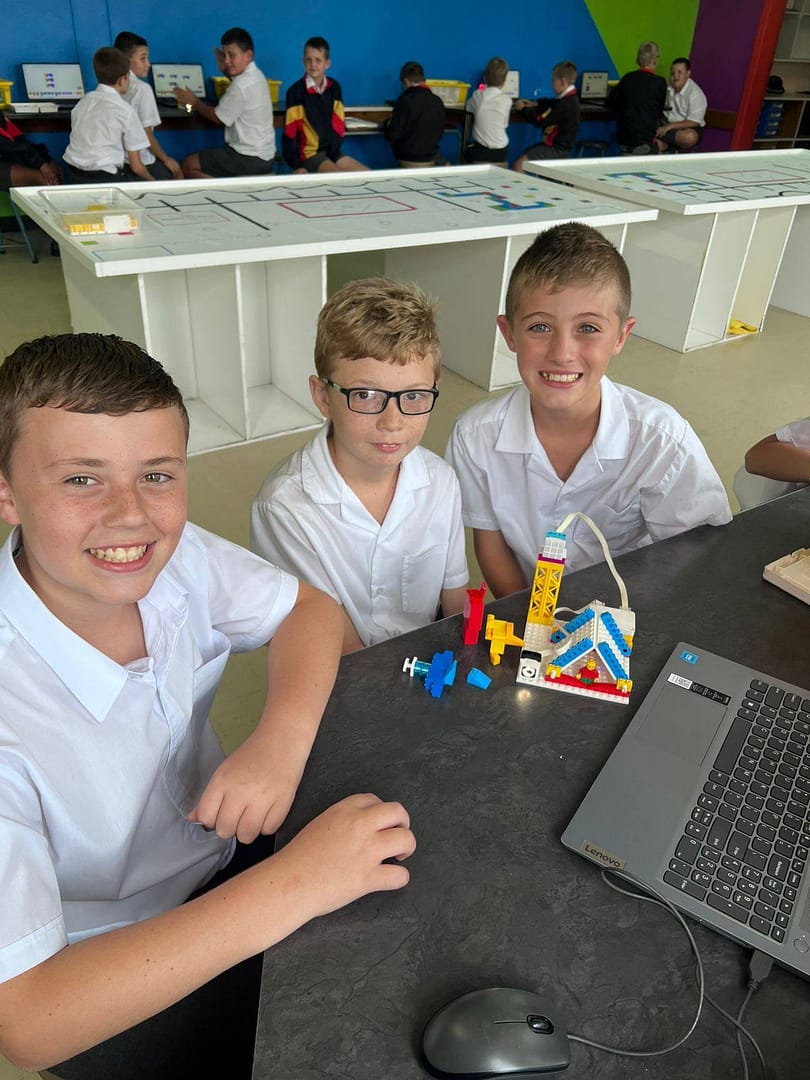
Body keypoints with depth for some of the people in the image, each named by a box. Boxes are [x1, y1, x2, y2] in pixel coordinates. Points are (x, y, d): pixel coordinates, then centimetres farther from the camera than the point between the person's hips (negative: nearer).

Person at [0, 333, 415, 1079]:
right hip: (100, 992, -4)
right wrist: (291, 887, -37)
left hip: (224, 856, 5)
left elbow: (309, 607, -3)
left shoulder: (175, 556, -18)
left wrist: (283, 737, -23)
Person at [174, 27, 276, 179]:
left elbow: (218, 117, -9)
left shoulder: (241, 85, -20)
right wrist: (226, 71, 12)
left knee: (189, 165, -5)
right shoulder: (256, 75, 7)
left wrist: (194, 102, 6)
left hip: (250, 159, -10)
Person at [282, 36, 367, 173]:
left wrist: (334, 152, -6)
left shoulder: (334, 87, 5)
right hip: (308, 153, -6)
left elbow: (338, 123, 7)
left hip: (330, 151, 6)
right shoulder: (296, 91, -9)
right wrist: (296, 165, -17)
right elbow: (290, 130, -11)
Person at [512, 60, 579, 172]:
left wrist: (523, 108, -6)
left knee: (519, 165, -22)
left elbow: (539, 121, -21)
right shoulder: (570, 98, 6)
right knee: (525, 153, 27)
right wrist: (536, 104, 12)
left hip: (557, 150, -11)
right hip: (559, 145, 11)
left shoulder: (565, 104, -25)